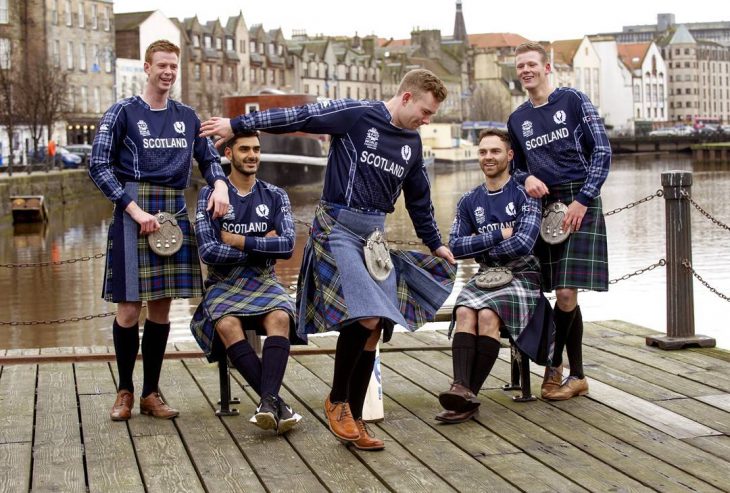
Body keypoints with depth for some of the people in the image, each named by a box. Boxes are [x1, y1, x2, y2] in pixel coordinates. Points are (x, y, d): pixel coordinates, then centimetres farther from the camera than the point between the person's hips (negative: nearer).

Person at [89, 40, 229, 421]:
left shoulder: (186, 117, 13)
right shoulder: (123, 112, 0)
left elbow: (209, 158, 21)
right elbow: (99, 165, -4)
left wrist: (220, 185, -3)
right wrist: (135, 210, -13)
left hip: (174, 213, 4)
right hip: (134, 210, -4)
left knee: (161, 307, 7)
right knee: (129, 307, -4)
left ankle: (151, 393, 15)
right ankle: (124, 390, 11)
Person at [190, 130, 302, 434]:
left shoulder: (275, 196, 11)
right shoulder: (211, 195, 4)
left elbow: (287, 246, -3)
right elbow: (208, 252, -8)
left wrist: (240, 241, -8)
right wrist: (263, 247, -2)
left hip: (264, 282, 2)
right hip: (223, 284, -1)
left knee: (280, 317, -33)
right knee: (228, 325, -35)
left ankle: (267, 401, -44)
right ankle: (275, 401, -36)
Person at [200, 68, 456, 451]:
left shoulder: (412, 143, 14)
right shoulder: (357, 115, -6)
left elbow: (419, 199, 27)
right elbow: (297, 117, -6)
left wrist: (435, 244, 33)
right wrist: (236, 125, -5)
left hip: (377, 234, 7)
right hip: (339, 228, -7)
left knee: (375, 329, -1)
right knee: (366, 316, -21)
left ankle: (354, 418, 7)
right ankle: (337, 400, 0)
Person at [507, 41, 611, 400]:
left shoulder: (573, 100, 0)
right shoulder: (517, 120, 14)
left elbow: (602, 151, -4)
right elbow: (517, 167, 23)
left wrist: (583, 201, -12)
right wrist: (527, 179, -3)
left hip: (580, 203, -4)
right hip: (545, 207, 5)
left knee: (566, 293, -14)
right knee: (566, 297, 6)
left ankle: (554, 368, 0)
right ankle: (577, 377, 13)